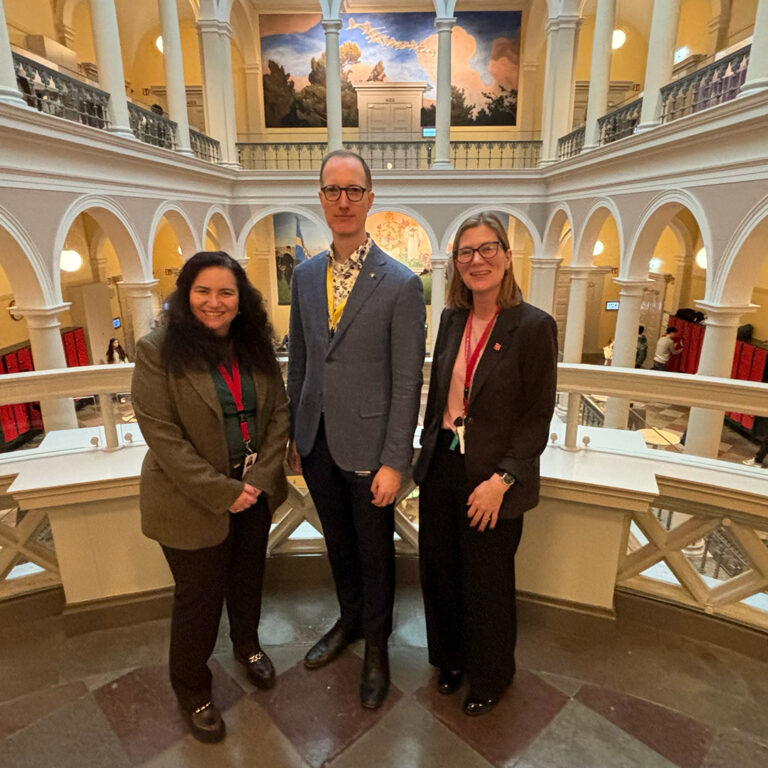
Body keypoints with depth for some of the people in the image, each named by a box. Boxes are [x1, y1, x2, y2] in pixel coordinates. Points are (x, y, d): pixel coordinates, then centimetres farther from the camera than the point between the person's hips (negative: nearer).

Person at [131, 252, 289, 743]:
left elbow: (279, 411, 1)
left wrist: (263, 475, -10)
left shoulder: (256, 346, 0)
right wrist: (222, 492, -18)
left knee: (248, 576, 22)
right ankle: (191, 689, 39)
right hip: (194, 500, -4)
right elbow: (161, 434, -17)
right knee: (199, 596, 11)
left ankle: (248, 644, 52)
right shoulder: (158, 351, -14)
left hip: (256, 489, 5)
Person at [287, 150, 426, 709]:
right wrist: (294, 434, 11)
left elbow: (407, 383, -13)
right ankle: (349, 620, 49)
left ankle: (376, 646, 41)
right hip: (316, 442, 5)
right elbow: (299, 361, 10)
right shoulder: (305, 275, 4)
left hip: (368, 446, -5)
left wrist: (394, 462, -14)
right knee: (338, 542, 23)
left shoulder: (401, 285, -13)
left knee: (375, 551, 15)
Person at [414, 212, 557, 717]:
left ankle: (491, 675, 43)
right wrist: (428, 456, 10)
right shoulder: (452, 319, 5)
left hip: (493, 480, -5)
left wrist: (501, 480, -18)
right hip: (441, 467, 5)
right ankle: (451, 656, 47)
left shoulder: (534, 326, -13)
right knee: (440, 571, 19)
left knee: (487, 582, 14)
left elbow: (538, 418, -13)